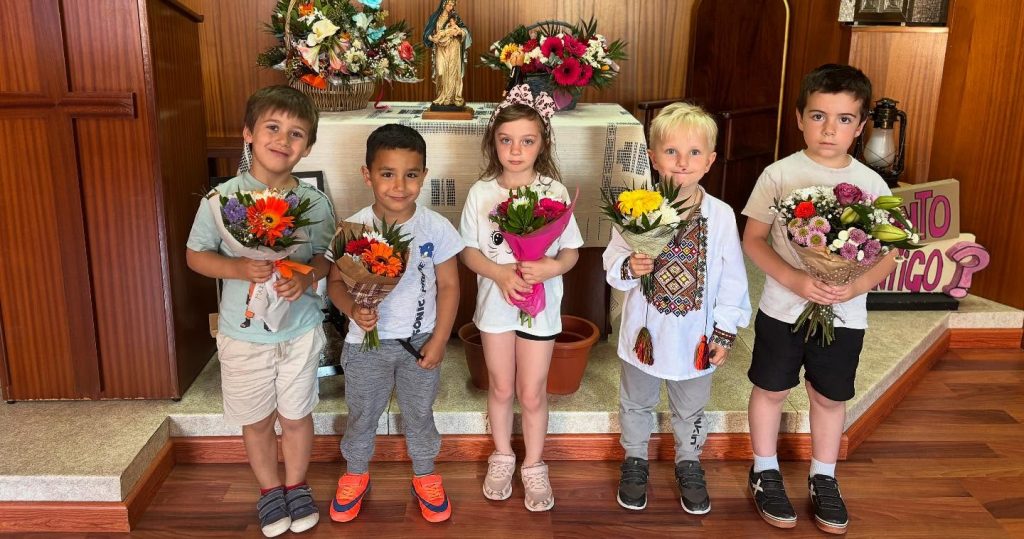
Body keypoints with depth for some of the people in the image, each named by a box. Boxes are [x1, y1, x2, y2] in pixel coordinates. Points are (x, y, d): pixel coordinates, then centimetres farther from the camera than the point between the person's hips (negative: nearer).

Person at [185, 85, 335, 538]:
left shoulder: (315, 202, -7)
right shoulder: (222, 198, -11)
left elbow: (327, 258, 2)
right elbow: (195, 255, -4)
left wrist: (308, 275, -20)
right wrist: (239, 269, -22)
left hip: (300, 331, 1)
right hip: (243, 334, 0)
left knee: (296, 415, 16)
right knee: (256, 420, 16)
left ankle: (296, 485, 40)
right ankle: (269, 489, 40)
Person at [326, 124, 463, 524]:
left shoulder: (436, 228, -13)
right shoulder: (352, 229, -13)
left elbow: (448, 286, -6)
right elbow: (336, 282, -4)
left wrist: (439, 340, -8)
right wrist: (352, 309, -26)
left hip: (419, 341, 0)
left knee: (419, 415, 17)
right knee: (361, 415, 19)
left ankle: (425, 476, 42)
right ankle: (355, 475, 45)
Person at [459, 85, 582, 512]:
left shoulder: (554, 192, -8)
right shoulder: (481, 192, -6)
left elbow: (571, 251, -4)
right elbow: (469, 251, -3)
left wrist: (551, 267, -25)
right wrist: (501, 273, -20)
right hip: (495, 301, 1)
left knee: (532, 393, 8)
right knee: (501, 387, 17)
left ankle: (534, 465, 31)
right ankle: (502, 457, 39)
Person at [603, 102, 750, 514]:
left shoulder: (721, 215, -11)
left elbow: (732, 279, -5)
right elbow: (613, 262, -7)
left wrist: (725, 332, -4)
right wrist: (629, 268, -30)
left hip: (695, 335, 1)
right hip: (644, 330, 0)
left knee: (690, 409, 22)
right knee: (637, 402, 21)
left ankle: (689, 463, 46)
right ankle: (635, 459, 45)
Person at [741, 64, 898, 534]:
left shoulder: (871, 184, -4)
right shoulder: (780, 174, -9)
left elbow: (889, 252, 0)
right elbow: (753, 238, -8)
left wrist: (857, 285, -20)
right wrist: (793, 279, -22)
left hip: (845, 315, 2)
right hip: (783, 308, -1)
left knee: (830, 397, 16)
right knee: (771, 389, 12)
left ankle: (823, 478, 38)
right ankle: (765, 473, 34)